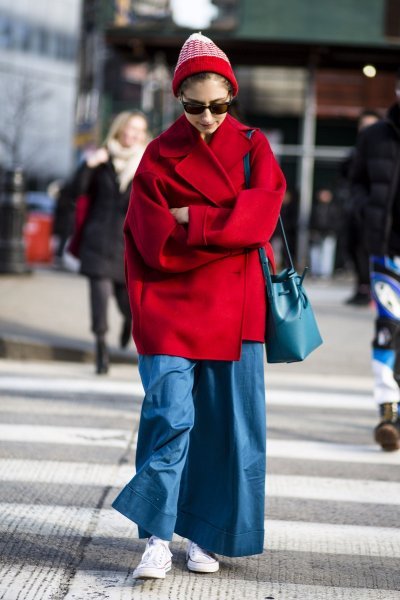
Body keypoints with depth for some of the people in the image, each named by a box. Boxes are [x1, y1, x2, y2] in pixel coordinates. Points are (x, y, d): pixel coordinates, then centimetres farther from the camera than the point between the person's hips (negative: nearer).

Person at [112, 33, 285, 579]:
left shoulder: (253, 147, 7)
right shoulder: (159, 156, 4)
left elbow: (261, 216, -8)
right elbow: (155, 242, -4)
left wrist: (190, 219, -10)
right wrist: (224, 227, -10)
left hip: (232, 308, 2)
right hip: (172, 305, -1)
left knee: (224, 425, 3)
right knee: (170, 415, -12)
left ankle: (204, 534, 14)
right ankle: (157, 539, -8)